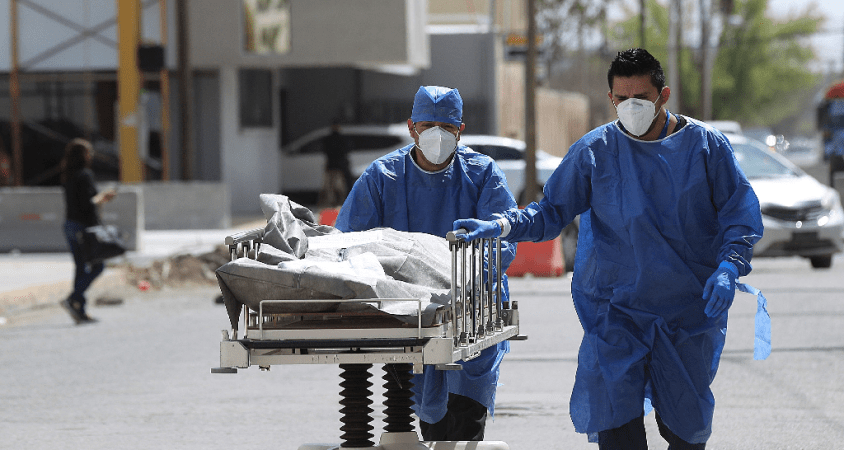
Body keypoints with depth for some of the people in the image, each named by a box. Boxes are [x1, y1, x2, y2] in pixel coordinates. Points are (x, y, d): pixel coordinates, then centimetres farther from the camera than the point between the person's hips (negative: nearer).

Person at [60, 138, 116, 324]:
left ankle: (80, 311, 8)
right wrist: (102, 197, -3)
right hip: (85, 225, -9)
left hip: (70, 225, 9)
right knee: (97, 266, -1)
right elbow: (87, 204, -20)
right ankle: (73, 299, -12)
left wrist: (101, 197, 20)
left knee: (81, 267, 10)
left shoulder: (68, 176, 11)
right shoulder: (84, 175, -15)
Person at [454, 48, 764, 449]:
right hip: (616, 307, 0)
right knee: (616, 416, -14)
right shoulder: (594, 152, 1)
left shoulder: (705, 145, 0)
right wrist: (500, 226, -13)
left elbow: (742, 213, 1)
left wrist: (728, 266, -15)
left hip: (690, 309, 0)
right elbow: (552, 211, 4)